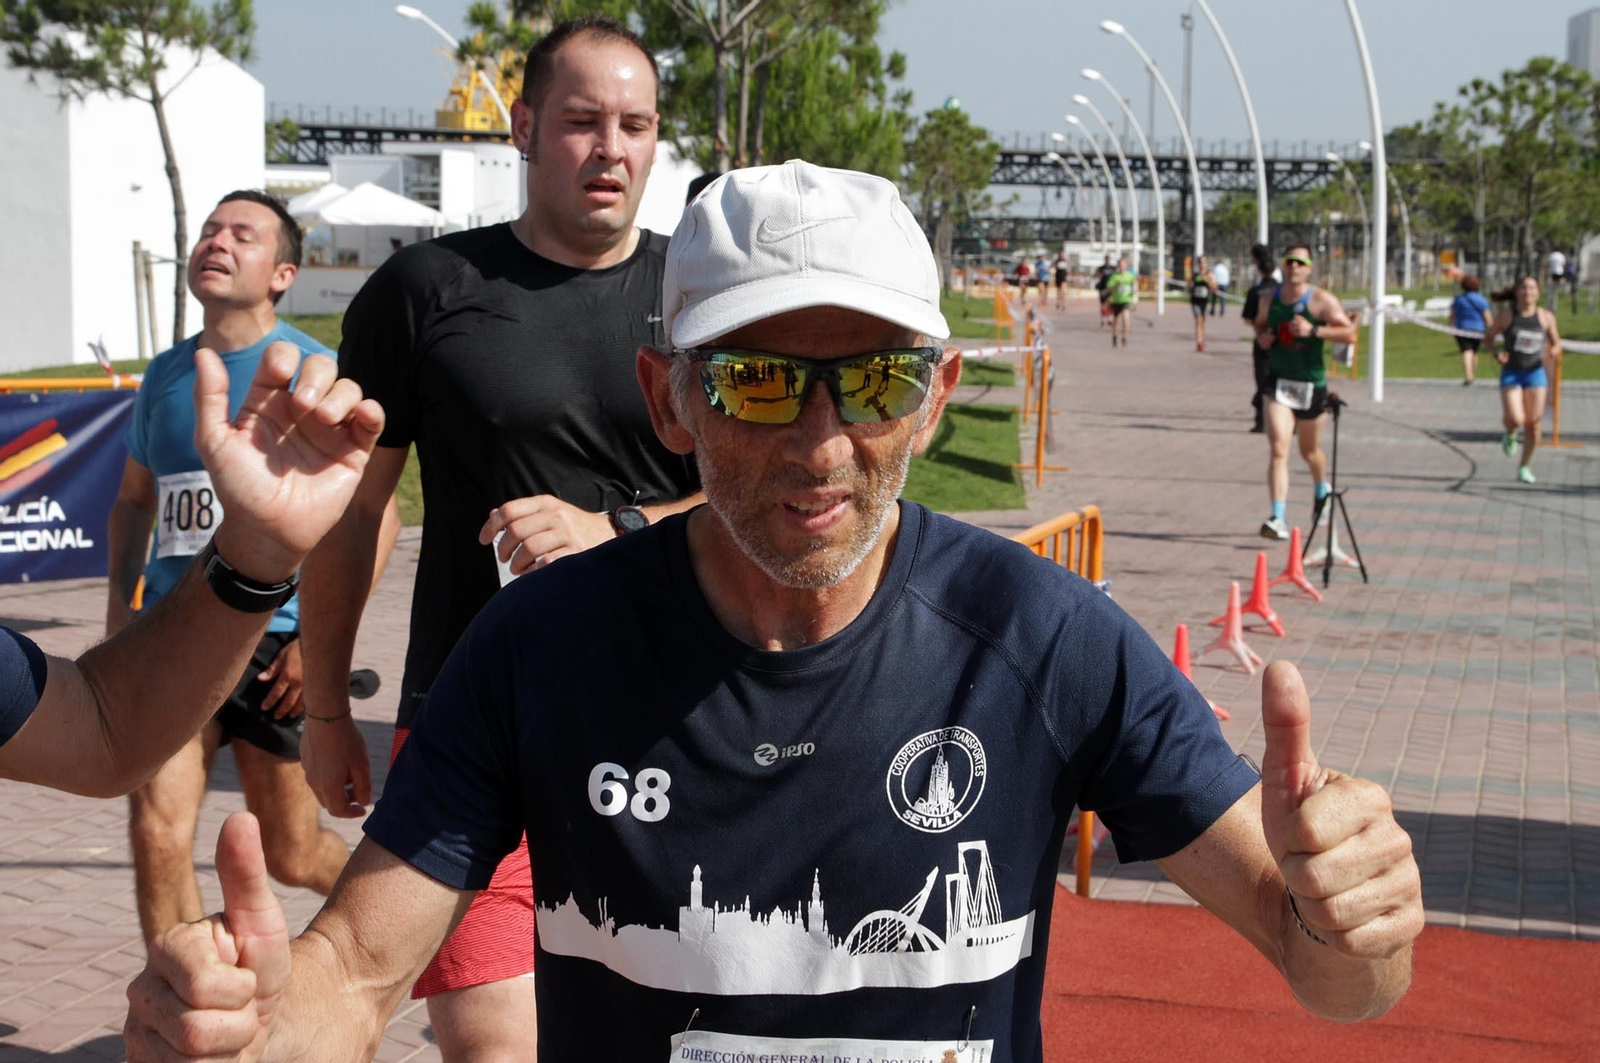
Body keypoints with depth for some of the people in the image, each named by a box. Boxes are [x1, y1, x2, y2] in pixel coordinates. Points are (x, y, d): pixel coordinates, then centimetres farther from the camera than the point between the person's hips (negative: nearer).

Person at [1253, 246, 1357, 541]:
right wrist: (1262, 336, 1)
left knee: (1310, 451, 16)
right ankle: (1278, 519, -20)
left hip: (1311, 384, -2)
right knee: (1278, 449, -15)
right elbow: (1260, 323, 25)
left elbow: (1350, 334, -15)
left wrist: (1313, 331, -26)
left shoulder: (1321, 300, -9)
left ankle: (1323, 490, 50)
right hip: (1277, 382, 2)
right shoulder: (1271, 298, 4)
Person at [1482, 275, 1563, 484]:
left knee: (1533, 423, -1)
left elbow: (1556, 344, 11)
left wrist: (1552, 352, -13)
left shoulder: (1546, 317, 1)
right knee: (1514, 419, -18)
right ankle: (1510, 434, 21)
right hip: (1511, 373, -2)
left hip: (1535, 373, 2)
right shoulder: (1506, 315, -4)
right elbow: (1488, 338, 6)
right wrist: (1496, 354, -13)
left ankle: (1524, 467, 18)